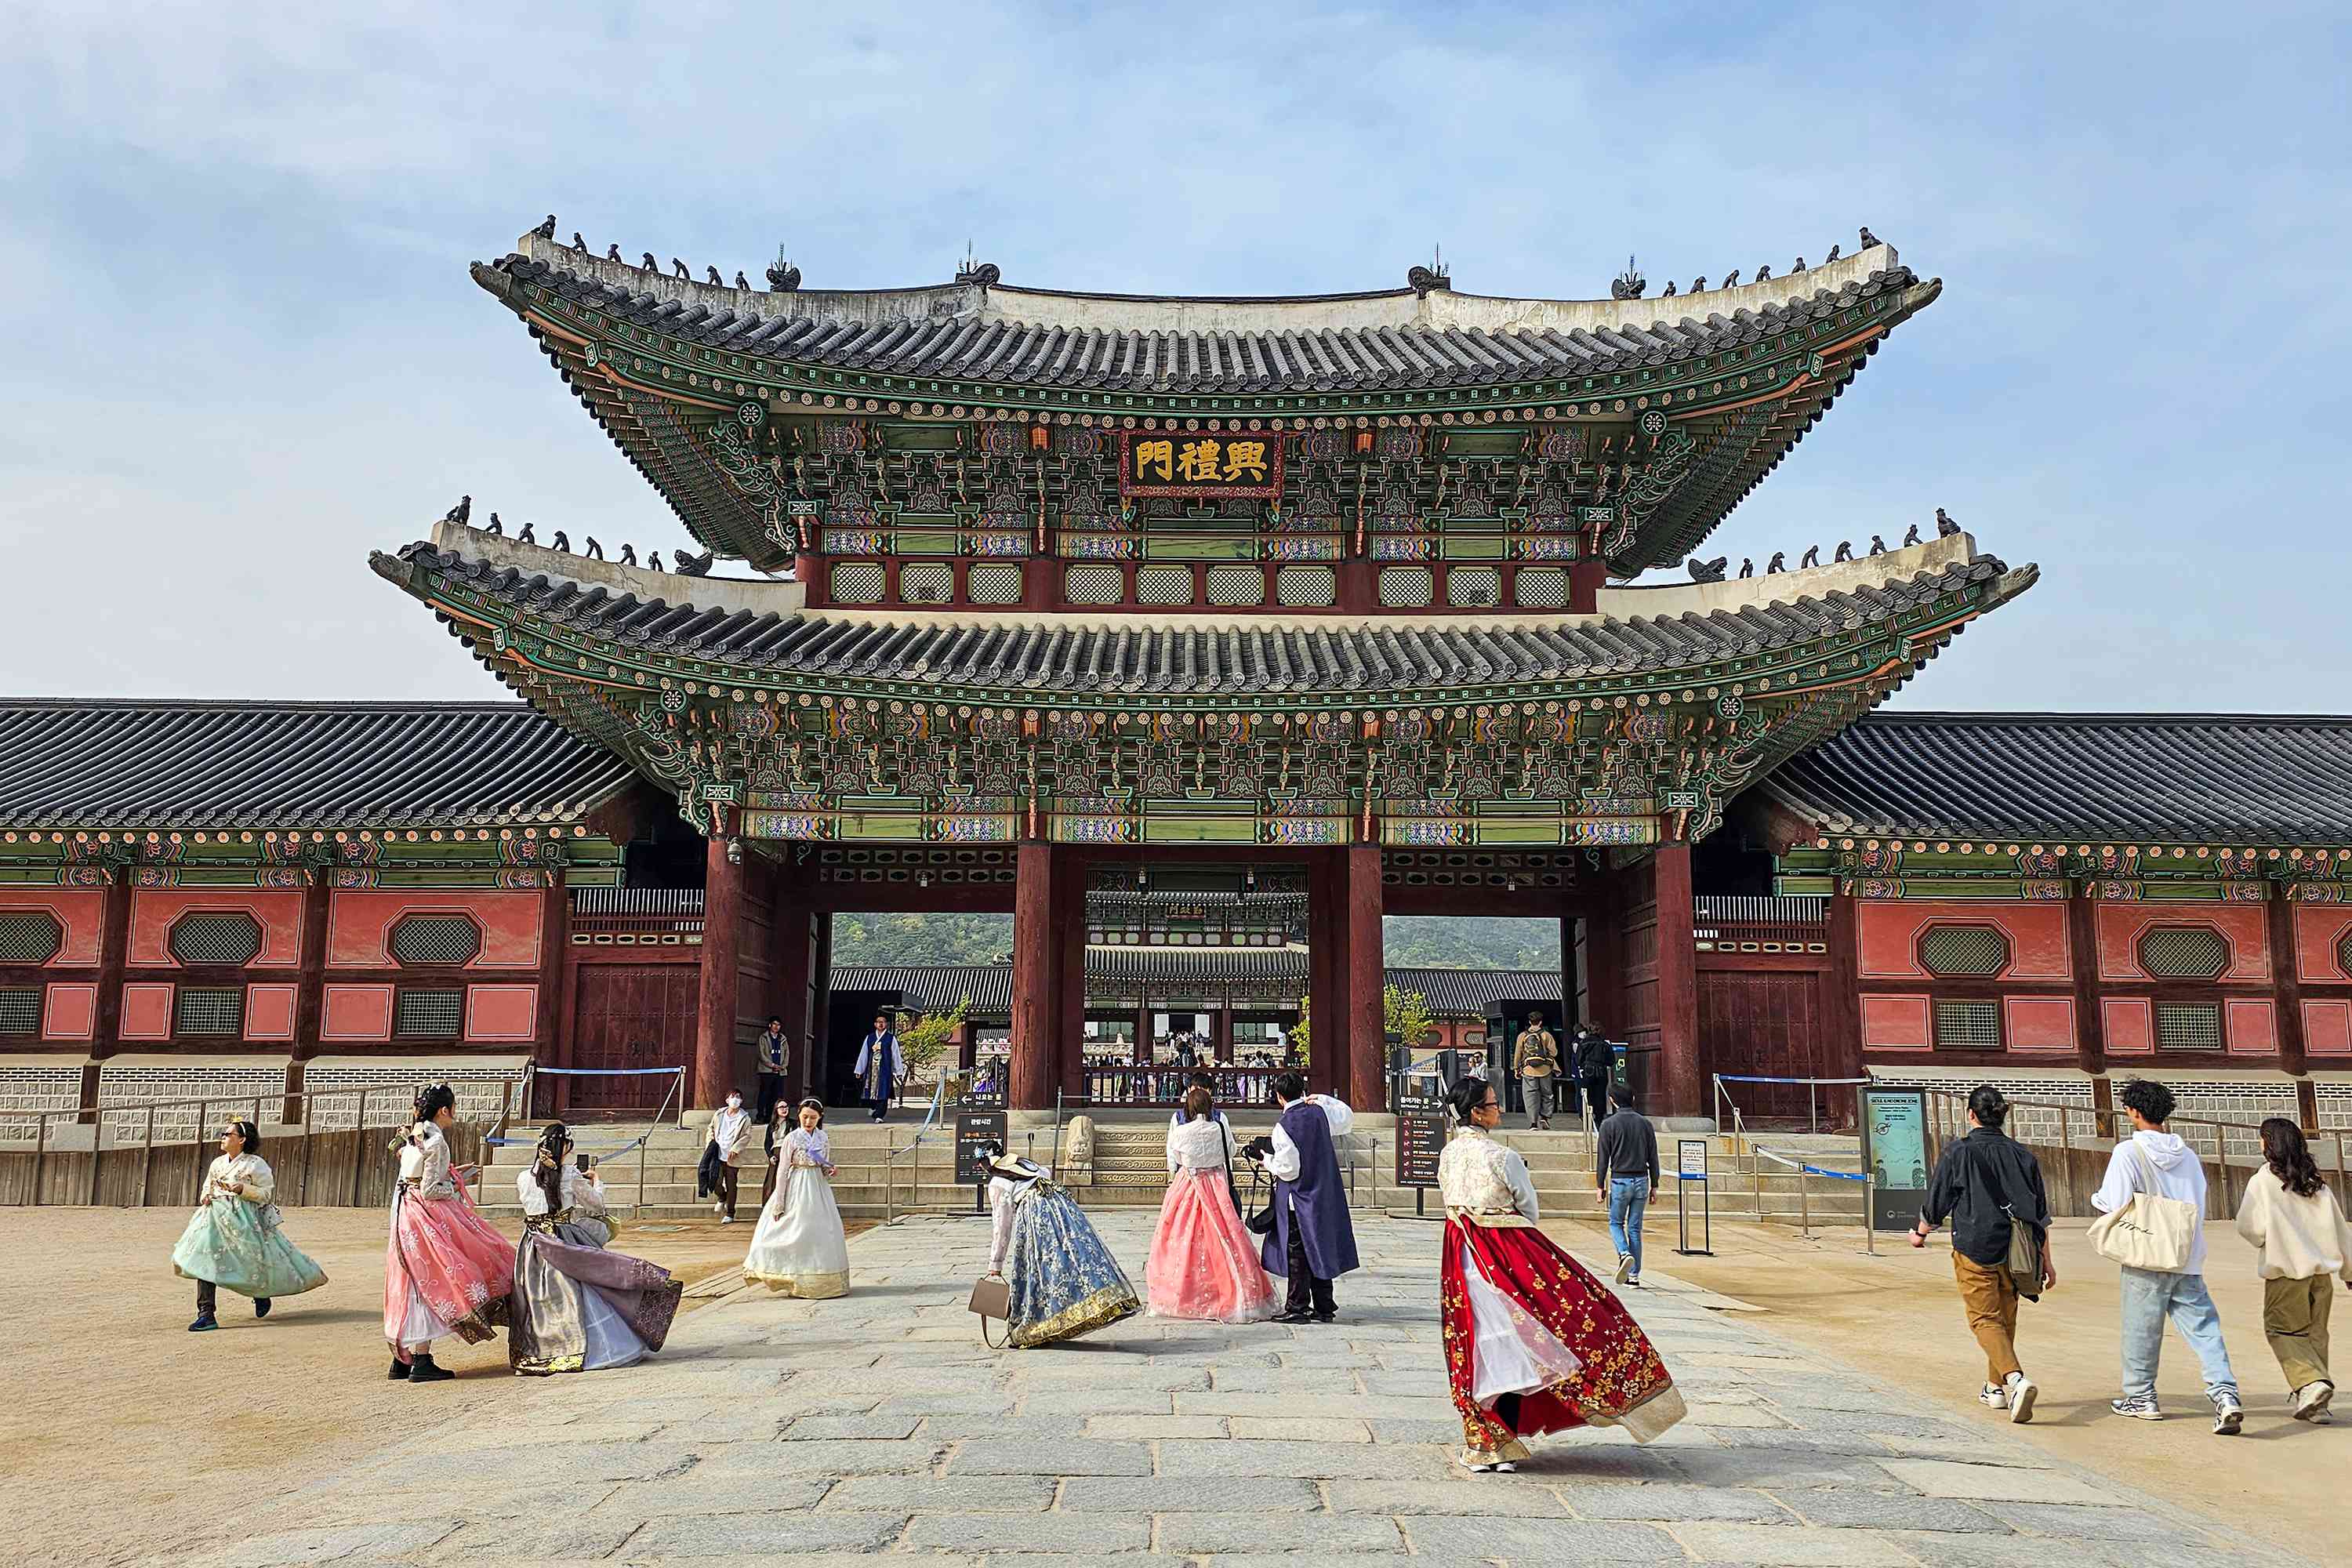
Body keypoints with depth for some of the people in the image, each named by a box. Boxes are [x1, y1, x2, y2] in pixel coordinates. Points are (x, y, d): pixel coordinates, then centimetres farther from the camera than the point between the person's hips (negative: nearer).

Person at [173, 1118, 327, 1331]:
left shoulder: (256, 1164, -5)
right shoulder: (217, 1163, 13)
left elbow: (267, 1193, -5)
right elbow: (208, 1187, 27)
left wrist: (243, 1190, -19)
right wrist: (205, 1197, 4)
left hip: (245, 1219, -5)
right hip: (216, 1216, 5)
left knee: (251, 1259, 1)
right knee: (205, 1261, -11)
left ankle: (262, 1294, 35)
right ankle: (206, 1315, -11)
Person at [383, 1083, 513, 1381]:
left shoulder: (413, 1135, 12)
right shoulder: (436, 1141, -15)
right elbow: (429, 1190, -17)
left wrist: (450, 1173, 16)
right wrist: (455, 1186, -1)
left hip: (407, 1213, 9)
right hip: (428, 1215, -9)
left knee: (413, 1284, 13)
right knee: (431, 1280, -4)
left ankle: (402, 1359, 17)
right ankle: (422, 1362, -3)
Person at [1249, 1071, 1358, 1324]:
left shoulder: (1283, 1127, -18)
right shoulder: (1319, 1111, -1)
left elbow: (1288, 1169, -16)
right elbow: (1347, 1119, 19)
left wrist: (1267, 1161, 1)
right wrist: (1322, 1100, 18)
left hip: (1298, 1198, -6)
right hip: (1326, 1194, 6)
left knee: (1297, 1252, 2)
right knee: (1320, 1249, 13)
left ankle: (1297, 1307, 5)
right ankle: (1324, 1307, 19)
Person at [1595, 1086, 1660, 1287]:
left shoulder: (1609, 1125, -4)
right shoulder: (1645, 1123, 6)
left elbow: (1603, 1158, -4)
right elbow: (1653, 1157, 8)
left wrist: (1601, 1185, 2)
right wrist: (1654, 1185, 13)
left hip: (1620, 1180, -3)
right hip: (1641, 1180, 3)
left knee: (1615, 1223, 11)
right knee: (1635, 1228, 8)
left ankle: (1625, 1254, -17)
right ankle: (1634, 1274, 8)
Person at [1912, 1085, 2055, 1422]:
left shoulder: (1957, 1152, -8)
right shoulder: (2023, 1155, 4)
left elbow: (1936, 1203, -2)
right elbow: (2041, 1214, 7)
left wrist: (1921, 1233, 17)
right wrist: (2046, 1260, 15)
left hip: (1974, 1249, -5)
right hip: (2015, 1252, 5)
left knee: (1985, 1319, -2)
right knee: (2006, 1319, 17)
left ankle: (2015, 1379, -24)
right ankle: (1995, 1388, 29)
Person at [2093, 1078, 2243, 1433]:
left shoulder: (2128, 1152, -11)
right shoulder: (2188, 1154, 8)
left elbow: (2114, 1205, -14)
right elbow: (2199, 1205, 14)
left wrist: (2096, 1199, 7)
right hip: (2189, 1259, 5)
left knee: (2141, 1329, 8)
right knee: (2204, 1328, 5)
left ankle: (2140, 1397, 19)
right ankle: (2226, 1394, -8)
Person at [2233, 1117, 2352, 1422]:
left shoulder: (2262, 1182, -9)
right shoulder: (2317, 1184, 7)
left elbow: (2249, 1227, -12)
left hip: (2286, 1271, -5)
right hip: (2322, 1270, 5)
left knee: (2281, 1330, 7)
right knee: (2315, 1334, 13)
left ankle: (2311, 1383, -14)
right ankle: (2313, 1405, 14)